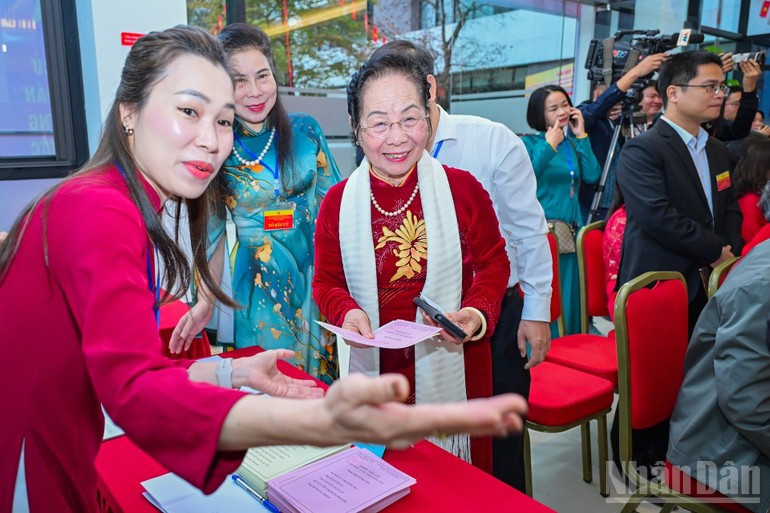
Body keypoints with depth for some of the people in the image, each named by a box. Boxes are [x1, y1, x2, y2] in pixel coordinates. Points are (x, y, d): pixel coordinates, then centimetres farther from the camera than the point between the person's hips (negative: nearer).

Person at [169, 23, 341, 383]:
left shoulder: (305, 130, -2)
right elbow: (213, 233, 1)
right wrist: (205, 303, -2)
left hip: (318, 270, 2)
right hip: (259, 279, -1)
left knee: (323, 373, 15)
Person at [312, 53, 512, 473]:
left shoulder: (464, 189, -6)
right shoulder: (337, 202, -3)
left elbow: (493, 265, 3)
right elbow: (326, 283, 5)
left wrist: (478, 314, -15)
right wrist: (347, 312, -15)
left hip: (451, 370, 0)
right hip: (371, 368, 1)